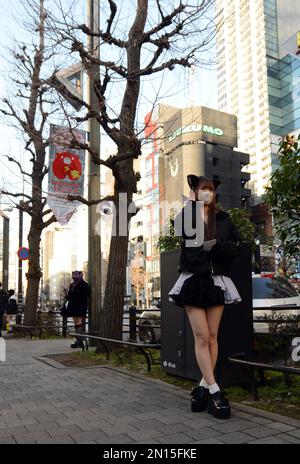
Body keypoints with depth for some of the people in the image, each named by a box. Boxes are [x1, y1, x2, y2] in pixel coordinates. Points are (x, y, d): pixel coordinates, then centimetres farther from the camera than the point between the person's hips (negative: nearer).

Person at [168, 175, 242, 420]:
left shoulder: (223, 218, 10)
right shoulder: (186, 215, 5)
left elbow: (236, 247, 4)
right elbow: (182, 229, -19)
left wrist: (216, 245, -14)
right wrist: (191, 202, -8)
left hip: (216, 279, 2)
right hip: (193, 279, -2)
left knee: (212, 337, 4)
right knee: (202, 337, -6)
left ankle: (204, 386, 15)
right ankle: (214, 391, -2)